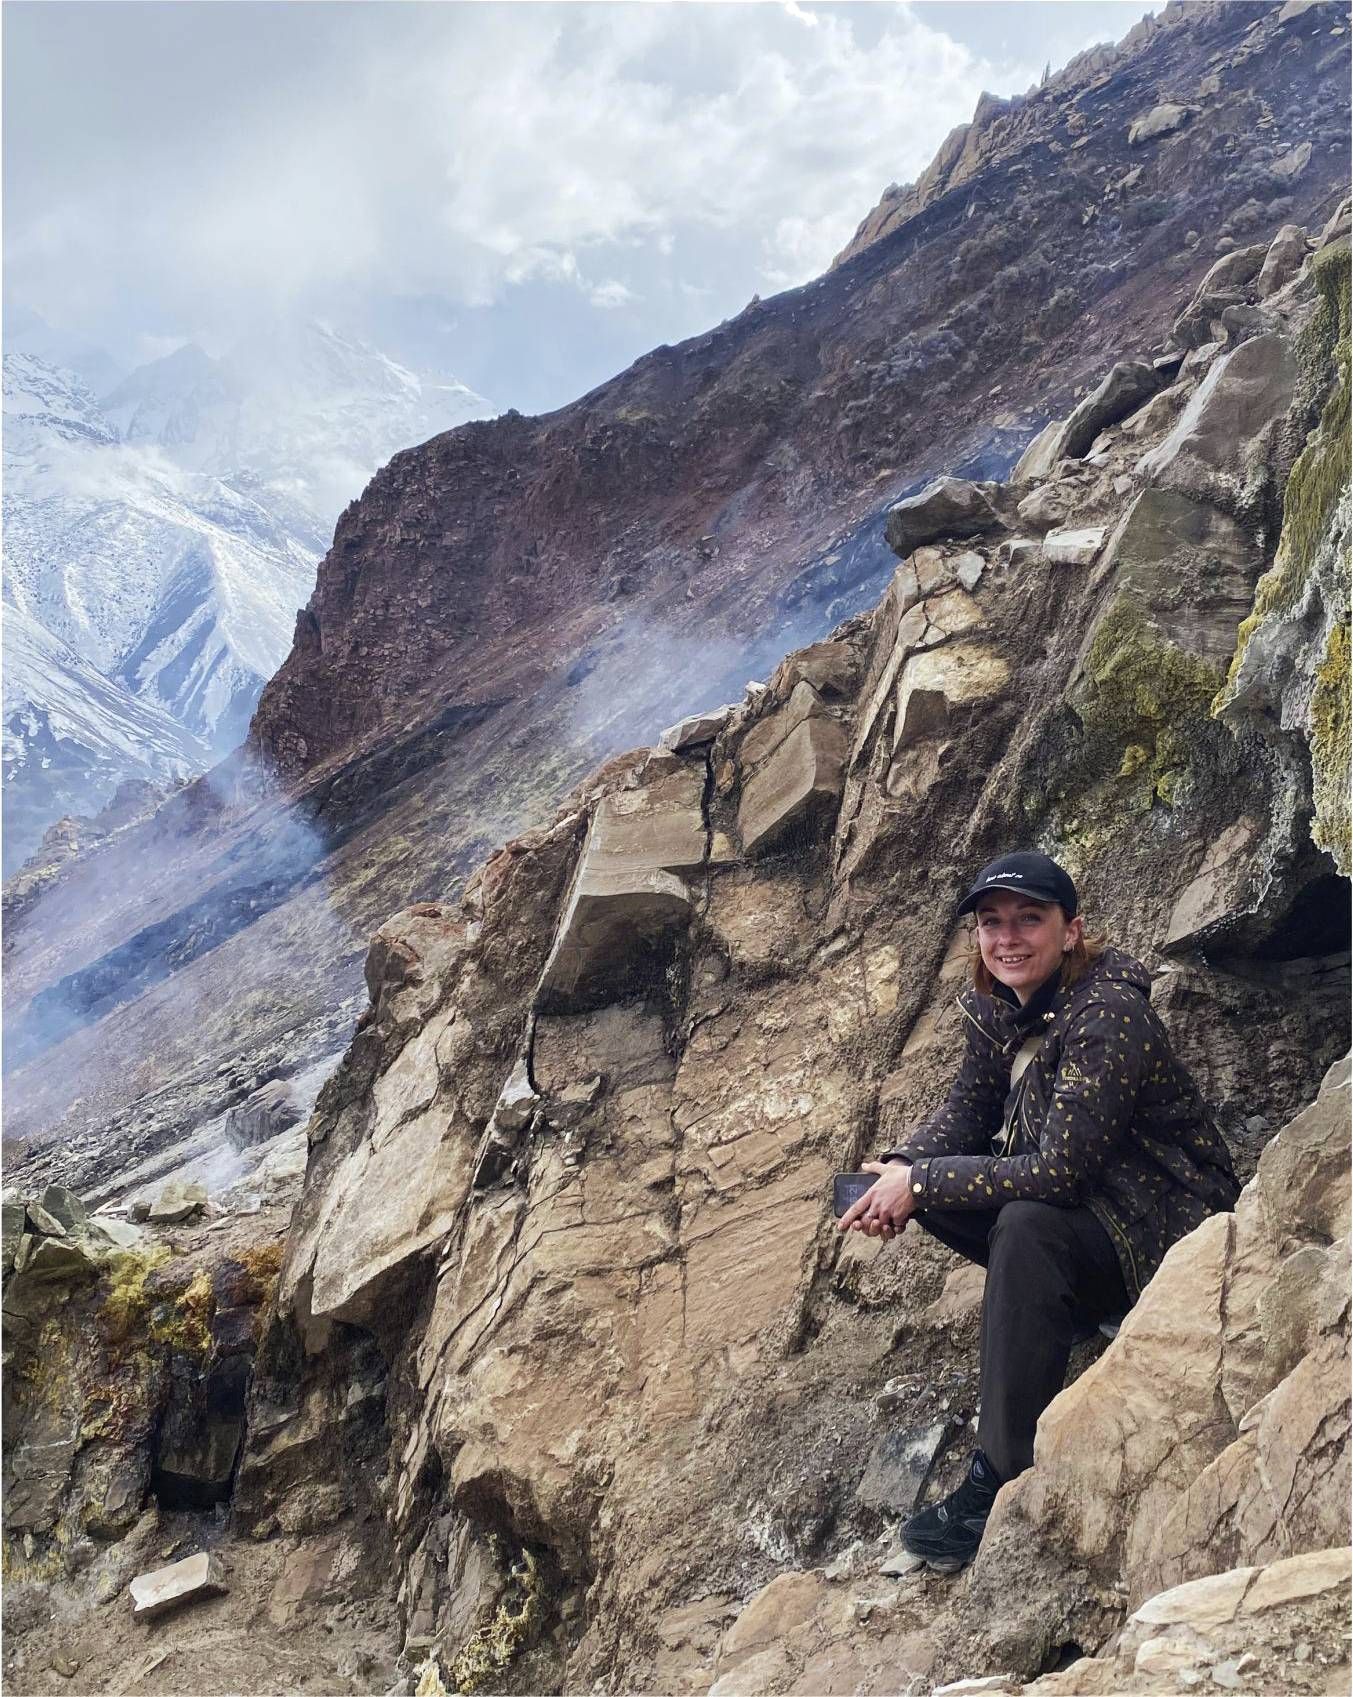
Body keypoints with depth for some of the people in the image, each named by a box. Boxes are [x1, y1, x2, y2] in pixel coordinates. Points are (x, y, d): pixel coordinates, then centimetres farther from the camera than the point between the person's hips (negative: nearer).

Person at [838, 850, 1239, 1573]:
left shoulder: (1107, 1016, -26)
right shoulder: (996, 1006, -2)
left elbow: (1060, 1169, -30)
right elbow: (965, 1111, 4)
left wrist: (921, 1183, -26)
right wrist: (901, 1172, -16)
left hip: (1169, 1228, -8)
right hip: (1084, 1212, 8)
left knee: (1026, 1227, -35)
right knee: (933, 1183, -6)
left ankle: (1003, 1479, -27)